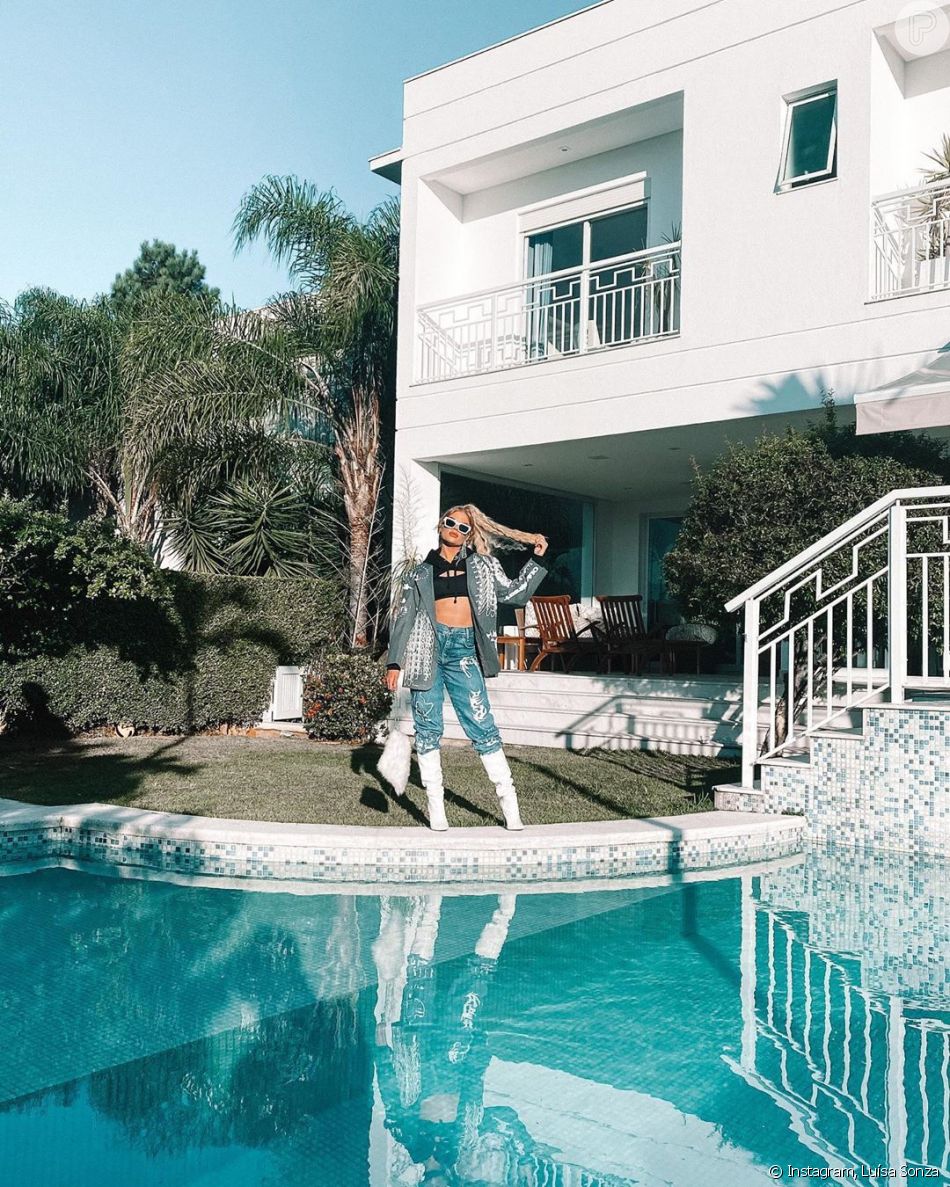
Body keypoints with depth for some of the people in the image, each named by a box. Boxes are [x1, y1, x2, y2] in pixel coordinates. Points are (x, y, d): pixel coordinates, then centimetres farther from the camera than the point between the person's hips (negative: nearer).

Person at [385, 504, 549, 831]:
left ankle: (509, 802, -3)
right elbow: (403, 618, 11)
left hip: (463, 650, 0)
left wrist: (537, 559, 11)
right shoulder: (421, 573, 13)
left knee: (482, 725, -7)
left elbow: (515, 593, 15)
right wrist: (394, 663, 4)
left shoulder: (481, 566, 16)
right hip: (429, 648, 1)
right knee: (428, 728, 0)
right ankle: (436, 806, 6)